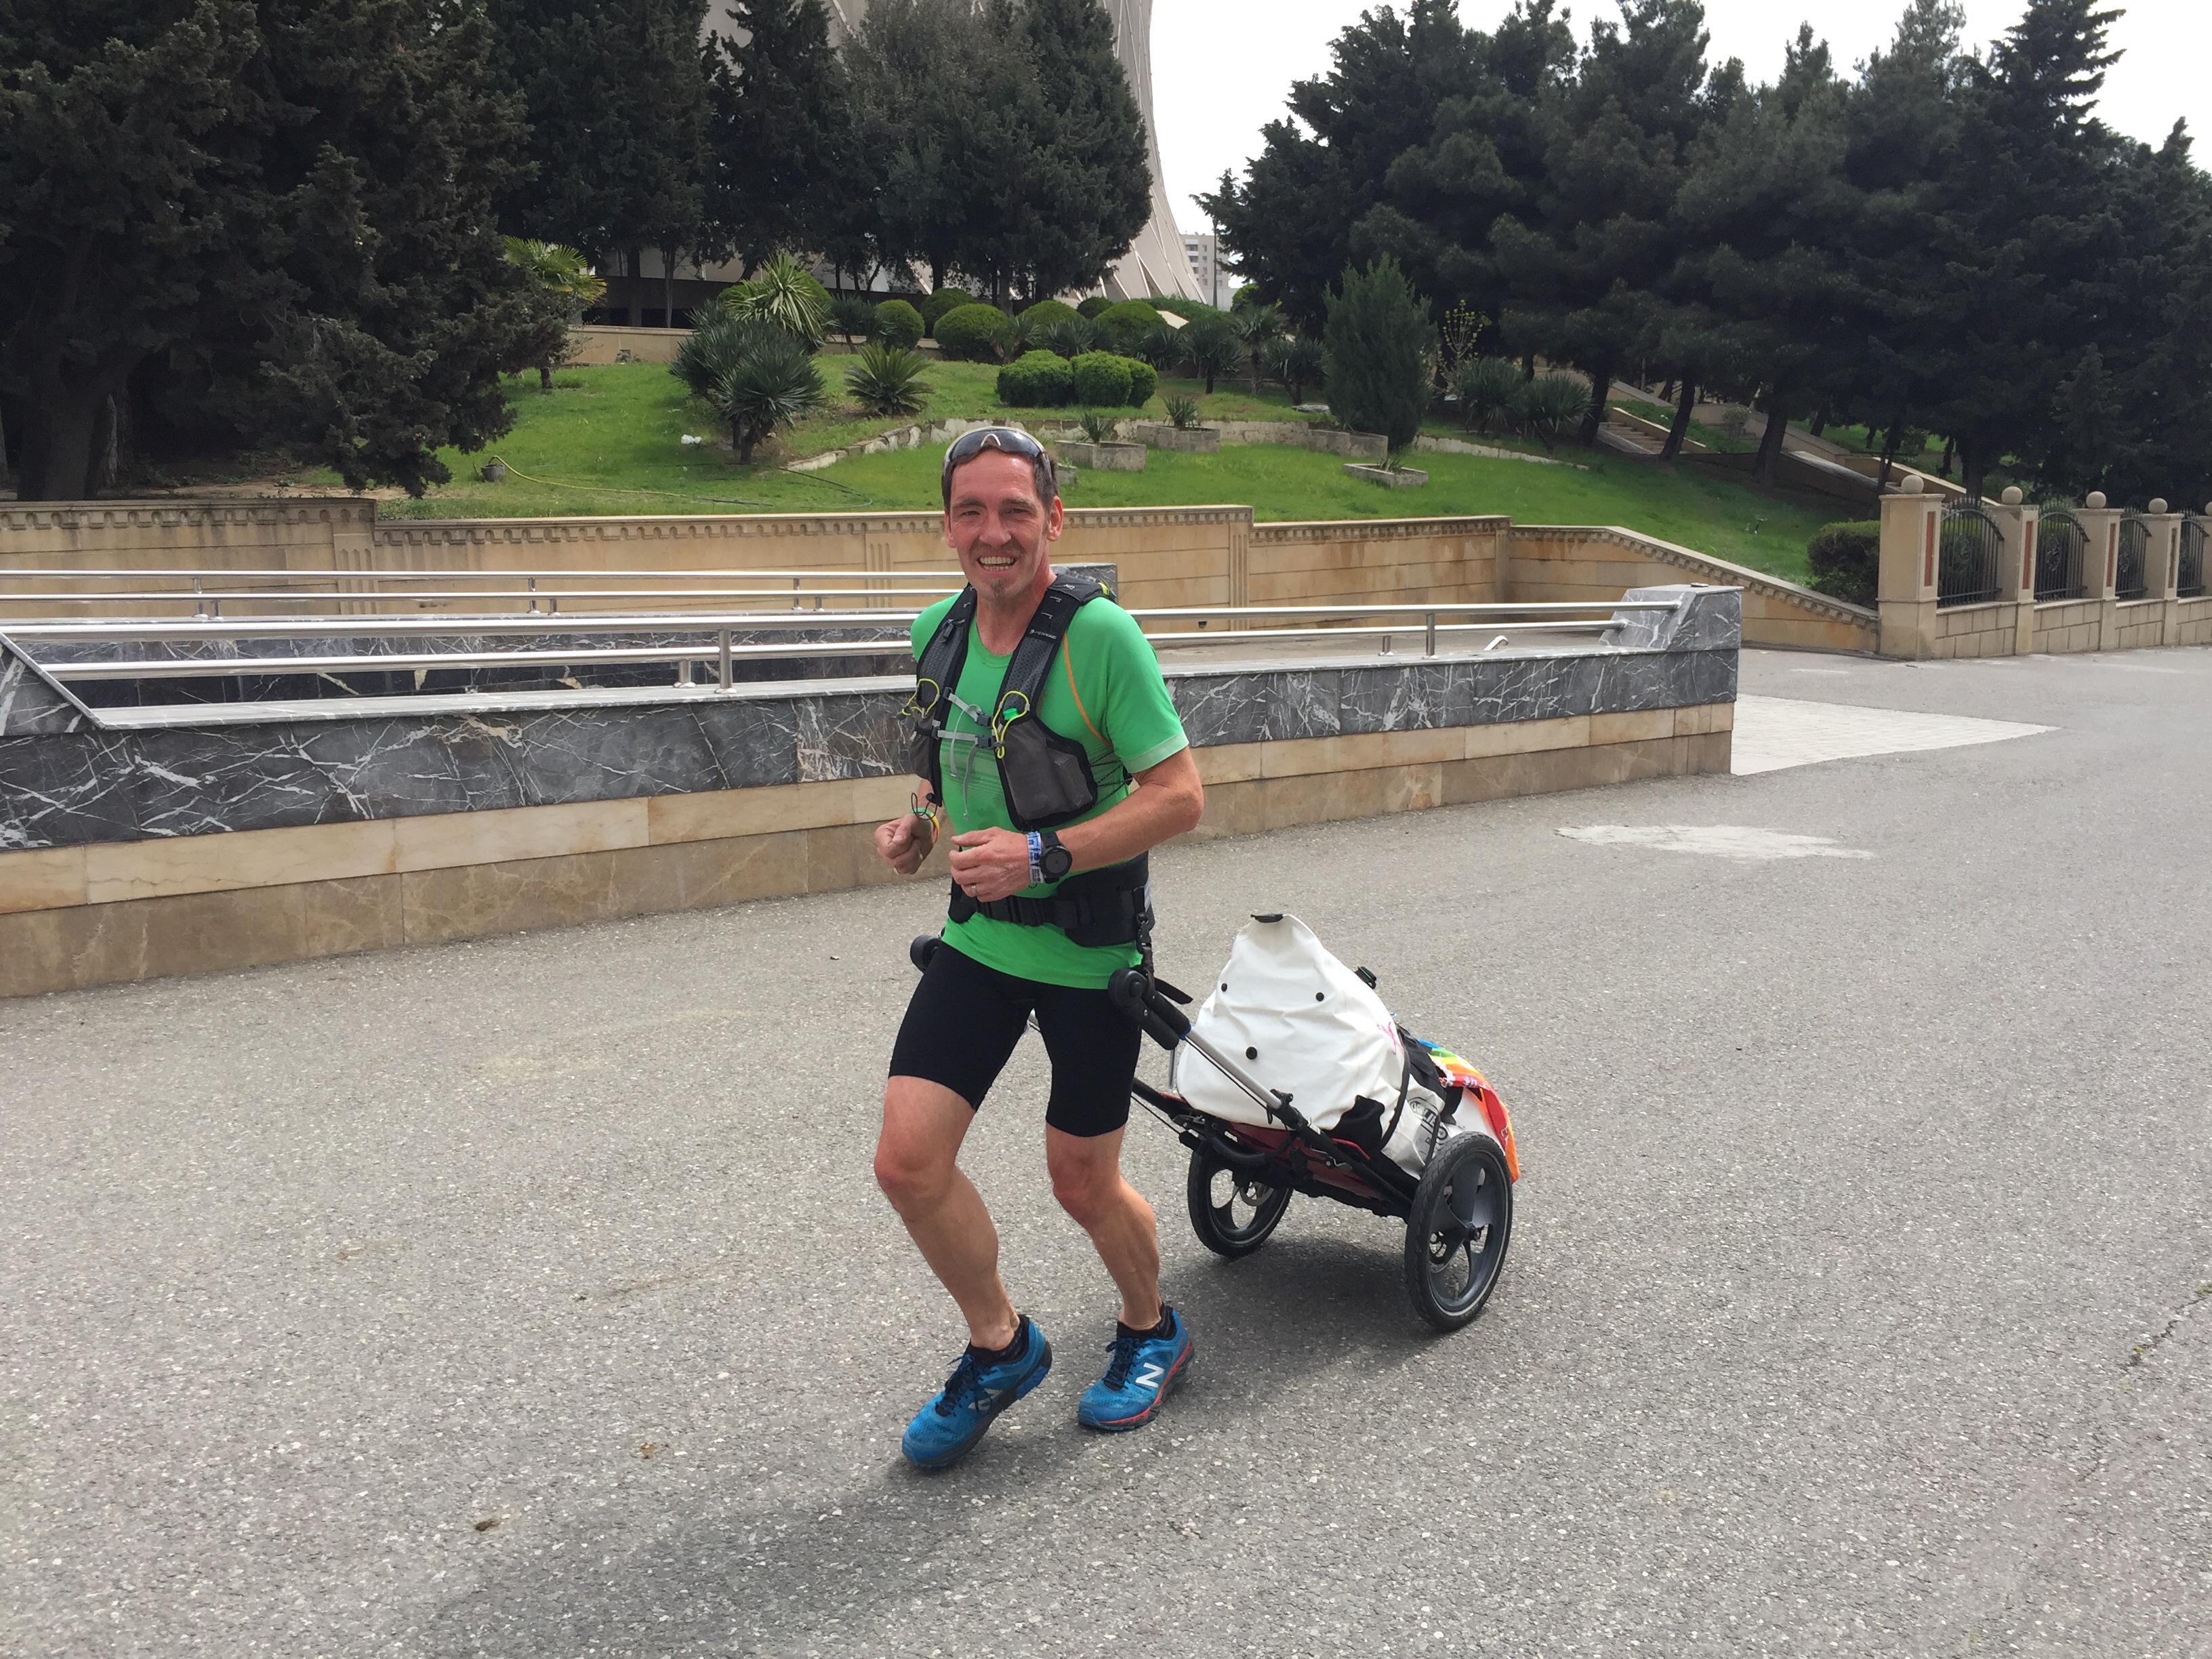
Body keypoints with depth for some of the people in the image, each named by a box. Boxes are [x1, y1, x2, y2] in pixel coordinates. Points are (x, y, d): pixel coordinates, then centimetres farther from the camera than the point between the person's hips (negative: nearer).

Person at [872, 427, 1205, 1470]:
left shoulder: (1100, 635, -18)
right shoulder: (937, 632, 2)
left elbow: (1179, 795, -20)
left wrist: (1044, 855, -27)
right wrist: (923, 824, 0)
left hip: (1089, 947, -5)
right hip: (979, 936, 5)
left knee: (1082, 1183, 7)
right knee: (908, 1159, -4)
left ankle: (1151, 1334, 38)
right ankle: (1000, 1345, 21)